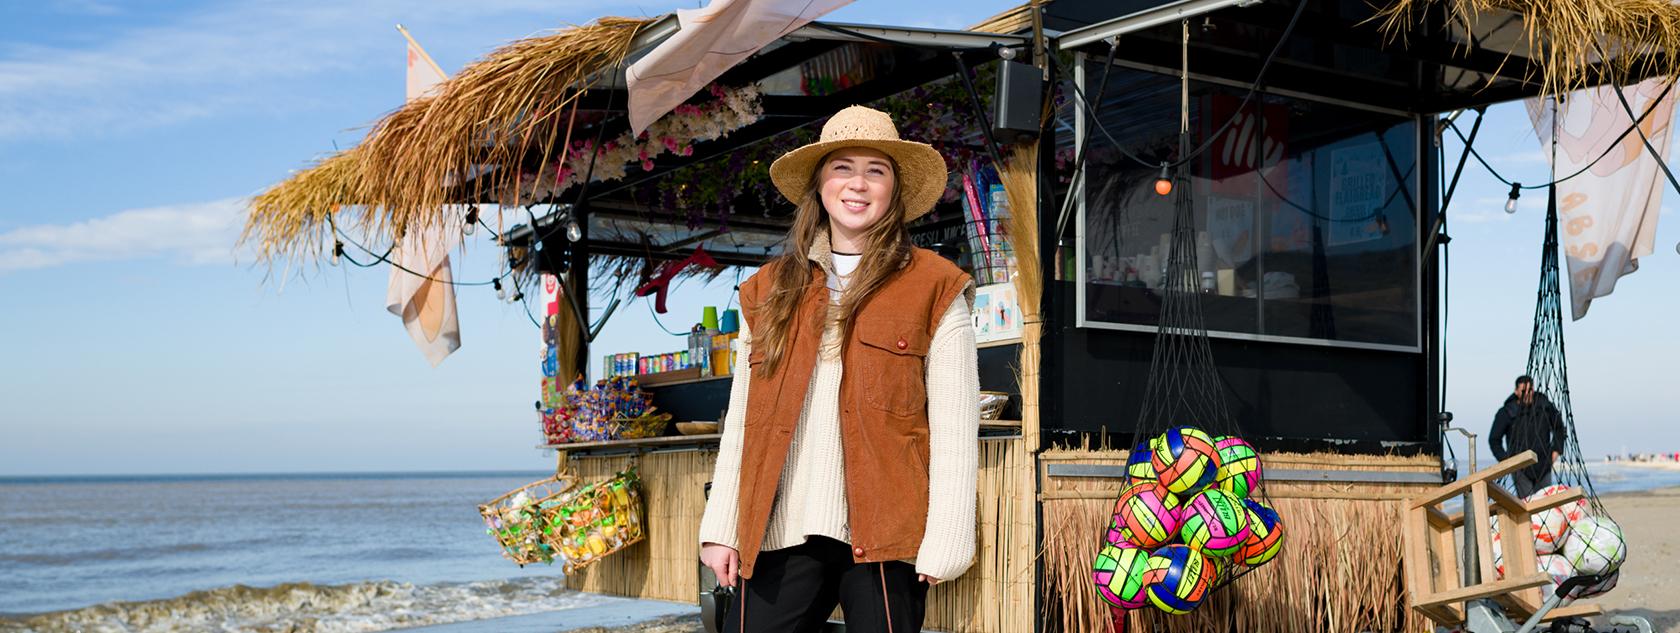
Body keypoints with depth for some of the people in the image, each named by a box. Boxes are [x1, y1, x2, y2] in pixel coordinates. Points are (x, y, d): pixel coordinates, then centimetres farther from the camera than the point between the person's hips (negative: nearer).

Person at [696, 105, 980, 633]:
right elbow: (740, 422, 14)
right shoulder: (769, 292, 15)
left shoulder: (934, 289, 3)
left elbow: (954, 427, -2)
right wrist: (720, 528, 7)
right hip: (781, 530, 3)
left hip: (882, 533, -3)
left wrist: (944, 543, -9)